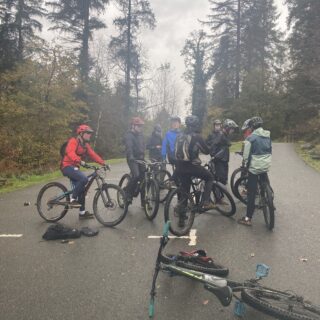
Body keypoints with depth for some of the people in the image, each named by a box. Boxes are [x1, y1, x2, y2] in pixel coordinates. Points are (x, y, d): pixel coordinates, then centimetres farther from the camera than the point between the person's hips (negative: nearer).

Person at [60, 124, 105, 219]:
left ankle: (82, 212, 17)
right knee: (84, 179, -31)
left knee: (81, 189, 8)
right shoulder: (73, 141, -14)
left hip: (74, 167, 9)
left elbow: (93, 155, 4)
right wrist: (79, 161, -49)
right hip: (67, 166, -9)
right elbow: (70, 152, -32)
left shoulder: (85, 145, 12)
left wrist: (103, 163, -8)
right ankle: (73, 199, -16)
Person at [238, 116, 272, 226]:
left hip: (255, 167, -6)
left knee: (251, 193, -3)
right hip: (266, 166, 6)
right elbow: (270, 151, 17)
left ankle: (248, 218, 1)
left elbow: (246, 155, -11)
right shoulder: (268, 136, 7)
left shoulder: (251, 137, -12)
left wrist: (246, 164, 7)